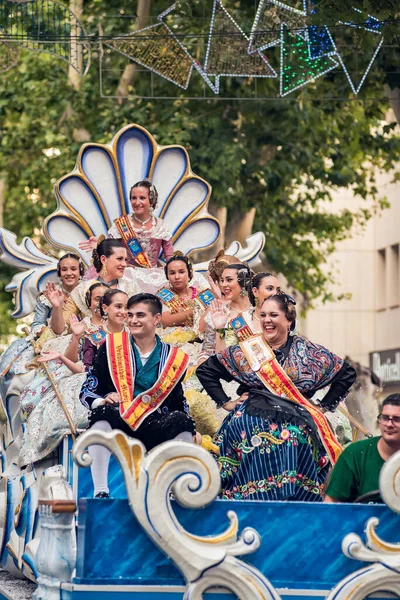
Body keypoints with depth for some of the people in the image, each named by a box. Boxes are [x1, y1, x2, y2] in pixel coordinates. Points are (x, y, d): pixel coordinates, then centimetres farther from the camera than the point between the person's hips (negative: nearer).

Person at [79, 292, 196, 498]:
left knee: (181, 420, -28)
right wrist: (102, 401, -19)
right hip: (116, 427, -1)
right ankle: (100, 492, -35)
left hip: (153, 432, 1)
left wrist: (190, 432, -2)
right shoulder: (112, 347, 7)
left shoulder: (173, 357, 11)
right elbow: (86, 392, 4)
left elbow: (178, 404, 17)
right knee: (104, 412, -34)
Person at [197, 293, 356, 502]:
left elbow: (347, 373, 16)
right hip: (252, 428, 0)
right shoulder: (245, 351, 10)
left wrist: (325, 406, 11)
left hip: (296, 429, 0)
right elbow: (205, 370, 15)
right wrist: (225, 402, 9)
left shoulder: (308, 352, 9)